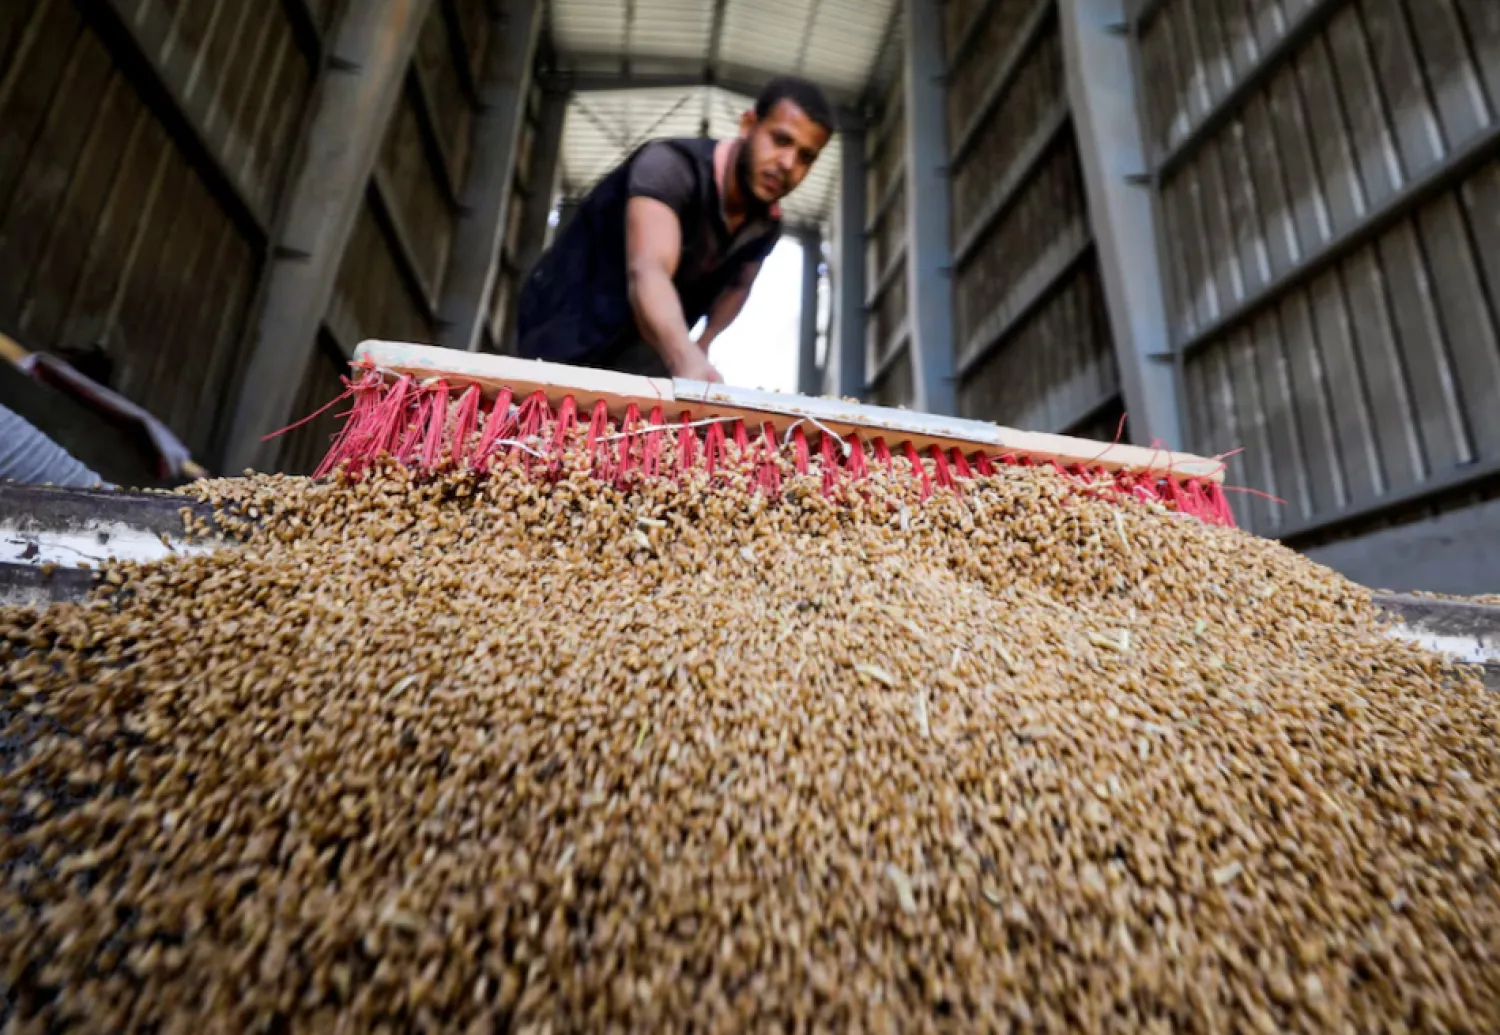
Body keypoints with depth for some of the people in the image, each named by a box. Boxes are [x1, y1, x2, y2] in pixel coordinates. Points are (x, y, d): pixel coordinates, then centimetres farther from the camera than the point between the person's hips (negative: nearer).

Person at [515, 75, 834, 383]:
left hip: (644, 365, 6)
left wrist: (701, 346, 0)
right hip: (570, 343, -6)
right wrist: (688, 362, -62)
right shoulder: (671, 165, -25)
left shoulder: (766, 223, -3)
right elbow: (647, 272, -44)